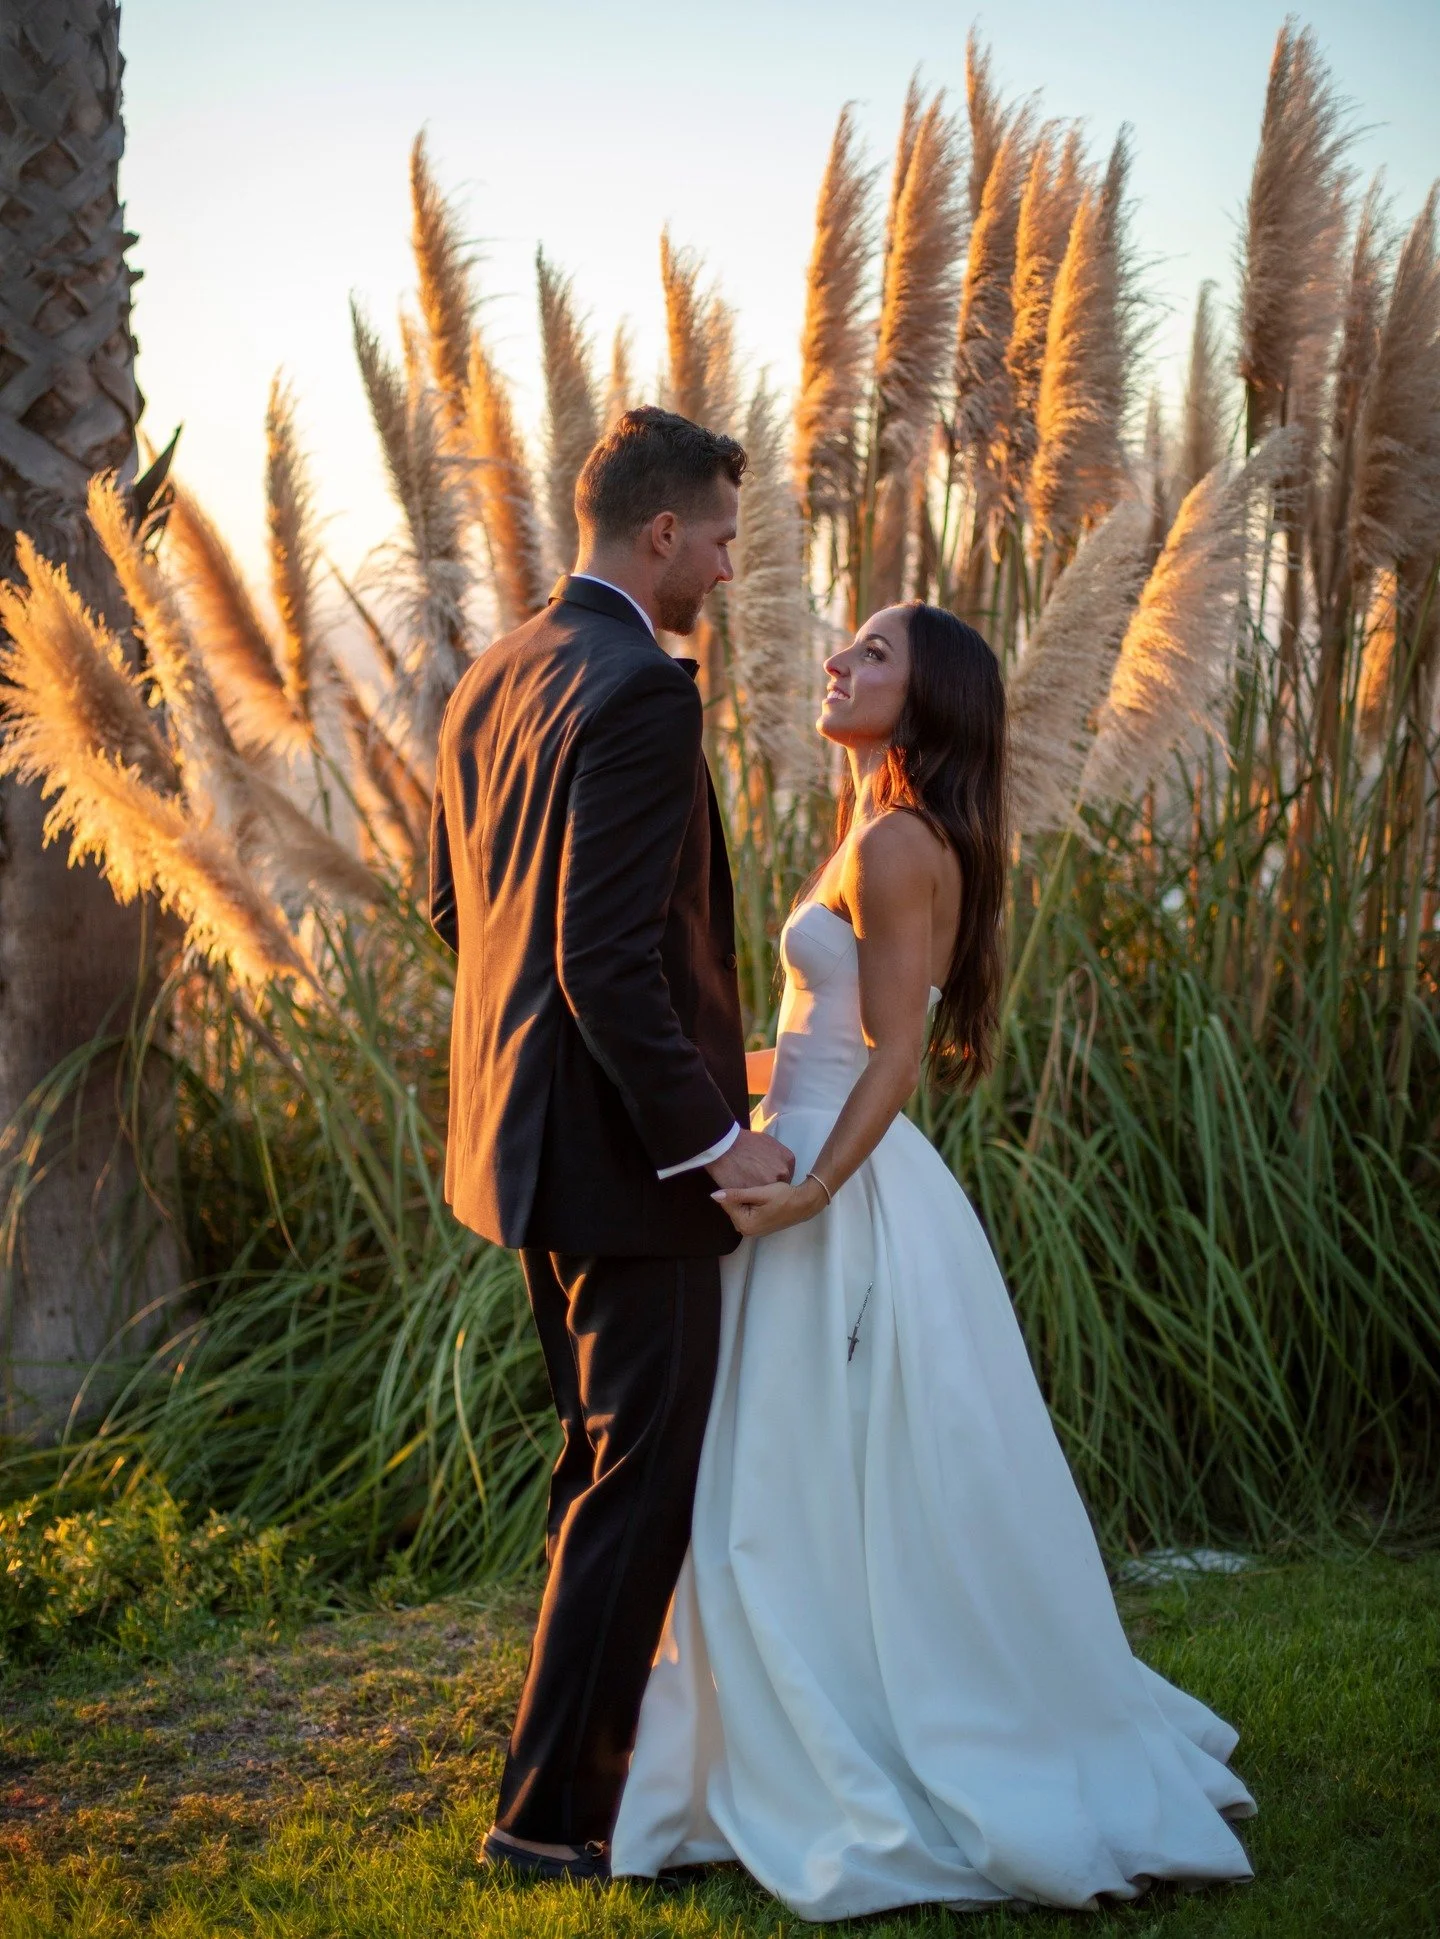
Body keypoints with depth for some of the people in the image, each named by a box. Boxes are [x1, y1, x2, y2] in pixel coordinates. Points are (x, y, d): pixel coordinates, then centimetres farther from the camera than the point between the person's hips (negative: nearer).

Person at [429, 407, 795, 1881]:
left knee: (601, 1457, 22)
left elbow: (453, 903, 18)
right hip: (623, 1146, -10)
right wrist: (710, 1137, -19)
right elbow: (611, 957, -26)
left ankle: (591, 1743, 36)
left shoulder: (492, 680, 9)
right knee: (643, 1480, 2)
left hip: (521, 1129, 10)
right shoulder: (640, 693, -20)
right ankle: (551, 1806, 10)